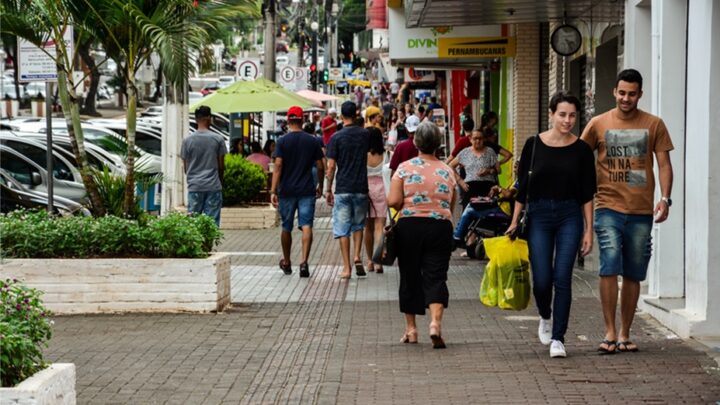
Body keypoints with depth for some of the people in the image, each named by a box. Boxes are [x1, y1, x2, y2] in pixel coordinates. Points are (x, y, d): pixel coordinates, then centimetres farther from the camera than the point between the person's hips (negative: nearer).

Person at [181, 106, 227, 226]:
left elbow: (185, 168, 5)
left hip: (194, 186, 1)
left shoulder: (187, 141, 0)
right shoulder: (218, 139, -3)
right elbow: (221, 166, 2)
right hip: (213, 187, -1)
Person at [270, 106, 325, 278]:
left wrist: (273, 191, -11)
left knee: (286, 228, 13)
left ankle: (286, 263, 26)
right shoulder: (312, 141, 1)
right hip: (307, 191, 0)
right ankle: (304, 261, -20)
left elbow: (278, 166, -11)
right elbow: (320, 167, 3)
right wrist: (320, 185, 19)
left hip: (287, 191, 0)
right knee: (306, 226, -4)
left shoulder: (282, 141, -4)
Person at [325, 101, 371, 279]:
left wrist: (329, 189, 1)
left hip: (342, 189, -2)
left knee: (342, 229, 3)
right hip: (361, 188, 2)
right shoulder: (365, 135, 1)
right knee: (358, 225, 18)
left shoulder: (336, 138, -6)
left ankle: (347, 267, 1)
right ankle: (357, 257, 0)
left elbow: (331, 166, -7)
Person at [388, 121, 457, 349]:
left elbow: (393, 201, -10)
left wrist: (406, 206, 10)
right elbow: (451, 205, 10)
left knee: (410, 276, 11)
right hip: (440, 226, 1)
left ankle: (411, 328, 18)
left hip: (409, 226, -1)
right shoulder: (447, 171, 5)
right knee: (436, 276, 0)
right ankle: (436, 322, -22)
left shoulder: (405, 168, -4)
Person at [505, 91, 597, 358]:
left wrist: (589, 230, -1)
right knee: (542, 280, -2)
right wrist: (514, 222, 3)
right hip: (539, 216, 0)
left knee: (562, 279, -5)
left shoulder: (581, 150, 1)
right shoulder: (534, 145, 0)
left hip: (570, 217, 0)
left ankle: (558, 339, 3)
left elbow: (587, 194, 3)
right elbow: (522, 187, 5)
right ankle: (545, 317, 31)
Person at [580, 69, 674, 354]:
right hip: (609, 208, -1)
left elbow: (664, 164, 6)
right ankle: (610, 333, -7)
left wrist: (665, 198, -8)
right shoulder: (599, 124, 4)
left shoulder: (654, 125, 6)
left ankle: (624, 334, 16)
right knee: (610, 268, -14)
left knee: (633, 275, 7)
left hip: (641, 212, 2)